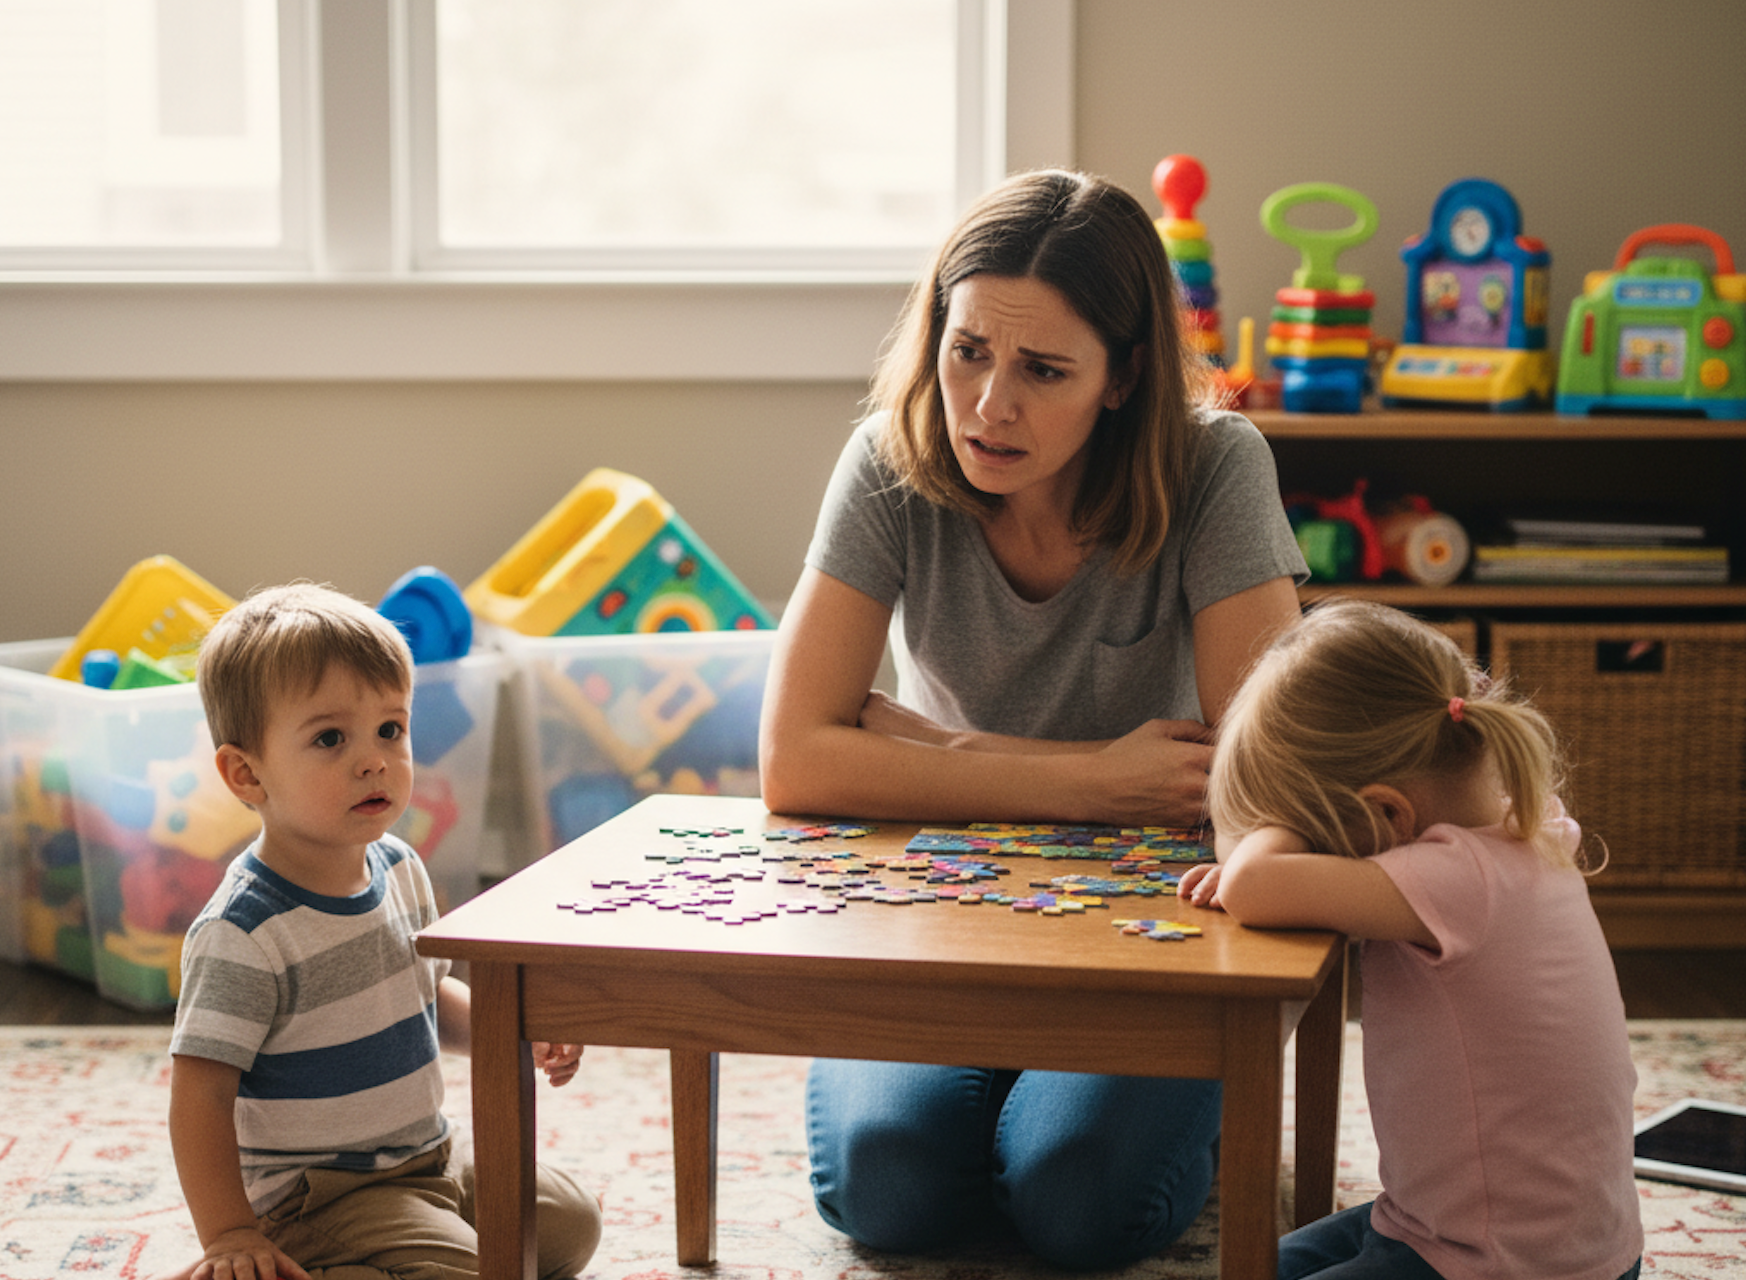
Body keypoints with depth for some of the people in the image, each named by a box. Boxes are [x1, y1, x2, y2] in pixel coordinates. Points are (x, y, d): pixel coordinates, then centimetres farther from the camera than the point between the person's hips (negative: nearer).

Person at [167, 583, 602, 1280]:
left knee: (569, 1222, 13)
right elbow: (201, 1093, -23)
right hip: (316, 1193, -9)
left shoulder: (399, 868, 1)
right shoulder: (244, 935, -25)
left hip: (427, 1156, 9)